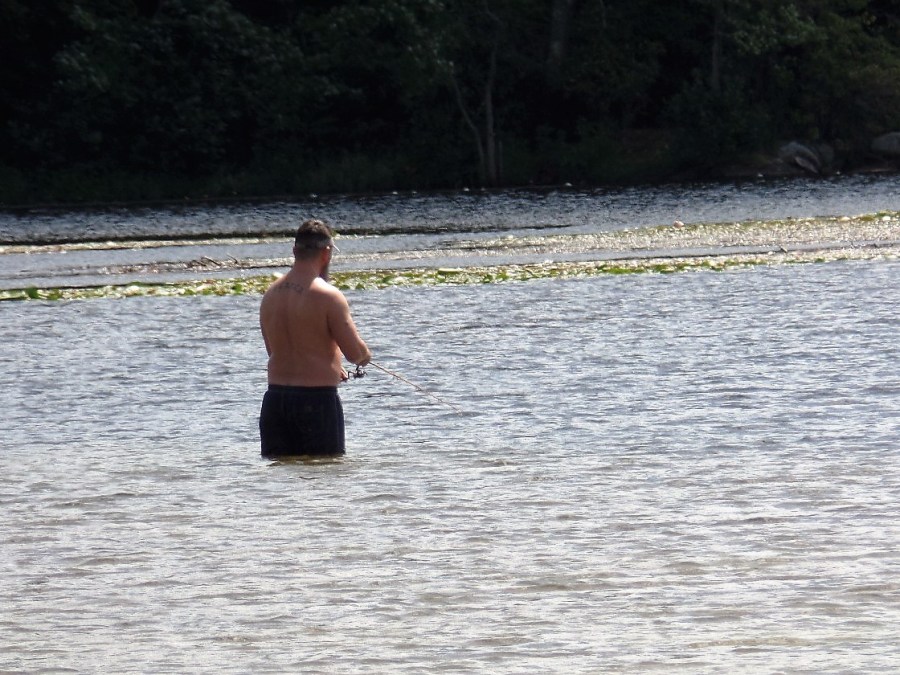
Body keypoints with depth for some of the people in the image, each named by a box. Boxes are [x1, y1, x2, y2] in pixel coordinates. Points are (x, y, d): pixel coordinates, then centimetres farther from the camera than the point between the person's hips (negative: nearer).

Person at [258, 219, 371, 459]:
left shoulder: (270, 295, 8)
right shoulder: (327, 296, -13)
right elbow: (355, 352, -13)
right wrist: (365, 355, 12)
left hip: (276, 396, 6)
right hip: (317, 399, -6)